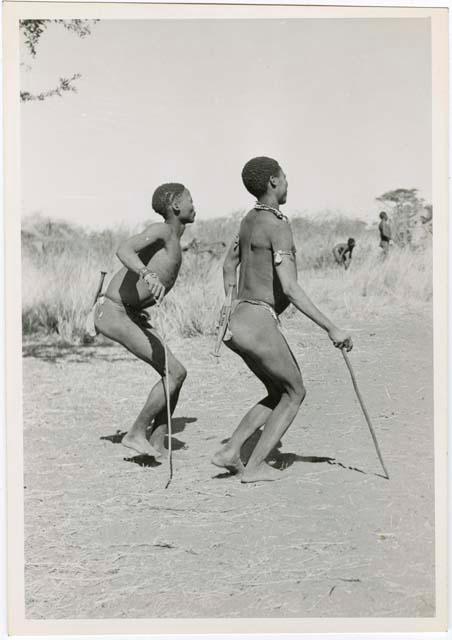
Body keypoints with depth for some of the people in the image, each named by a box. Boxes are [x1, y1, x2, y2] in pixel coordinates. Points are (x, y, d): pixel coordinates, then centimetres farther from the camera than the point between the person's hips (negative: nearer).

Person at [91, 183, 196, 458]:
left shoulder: (174, 236, 14)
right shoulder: (161, 230, -15)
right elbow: (124, 250, -33)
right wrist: (149, 275, -51)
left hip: (132, 312, 10)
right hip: (112, 312, -10)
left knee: (174, 373, 6)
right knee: (176, 373, -13)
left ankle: (157, 445, 13)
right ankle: (136, 434, -1)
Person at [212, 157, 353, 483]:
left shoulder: (251, 219, 14)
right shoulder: (278, 226, -15)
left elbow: (229, 266, 27)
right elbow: (290, 288, -23)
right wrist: (331, 328, -22)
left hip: (239, 320, 9)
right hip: (260, 324, -9)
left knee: (279, 393, 20)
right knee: (295, 393, 9)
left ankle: (230, 452, 13)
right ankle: (254, 466, 8)